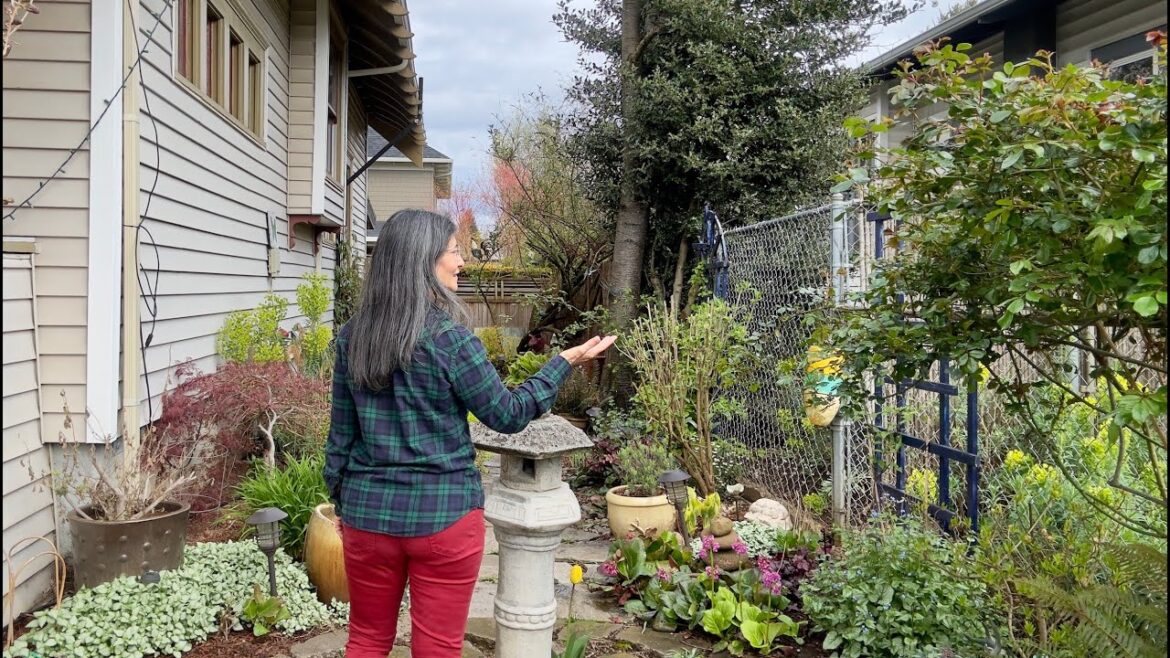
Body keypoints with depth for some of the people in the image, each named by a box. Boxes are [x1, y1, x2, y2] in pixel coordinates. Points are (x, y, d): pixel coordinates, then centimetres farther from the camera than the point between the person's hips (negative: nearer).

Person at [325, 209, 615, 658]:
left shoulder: (352, 337, 0)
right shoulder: (450, 339, -15)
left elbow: (341, 433, 6)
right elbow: (508, 415, -6)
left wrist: (341, 502, 17)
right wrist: (566, 362, 2)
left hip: (368, 511, 5)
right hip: (443, 515, -4)